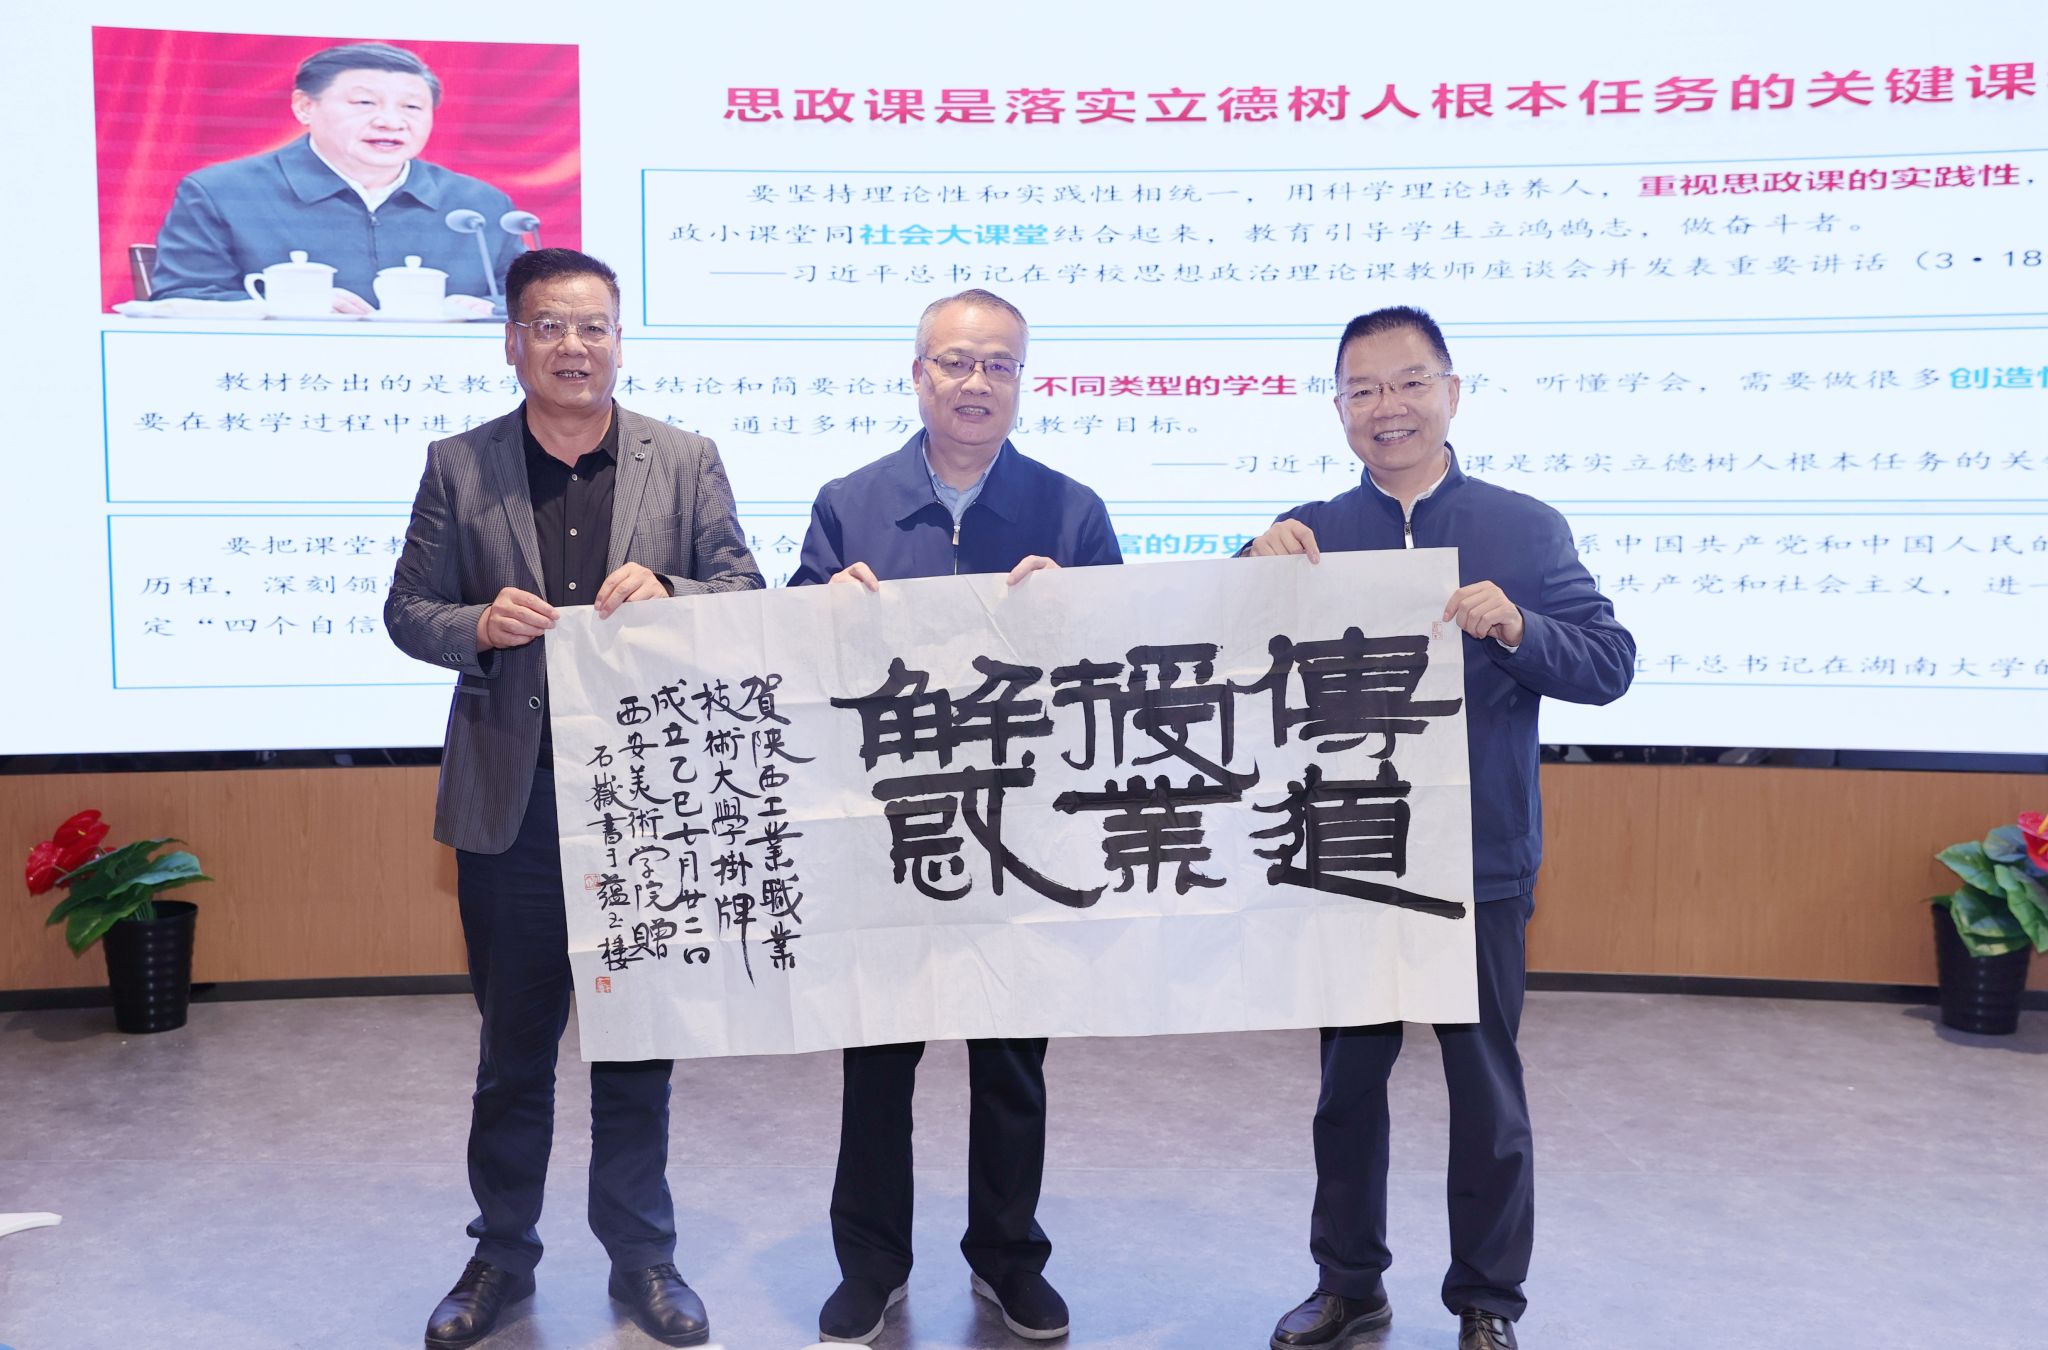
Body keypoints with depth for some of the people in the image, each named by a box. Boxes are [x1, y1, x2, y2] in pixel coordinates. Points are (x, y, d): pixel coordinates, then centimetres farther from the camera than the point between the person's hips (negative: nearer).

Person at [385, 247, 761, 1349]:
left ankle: (641, 1257, 28)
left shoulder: (686, 460, 2)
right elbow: (408, 610, 5)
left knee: (640, 1042, 11)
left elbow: (747, 596, 0)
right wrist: (479, 625, -16)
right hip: (510, 803, 1)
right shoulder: (458, 466, 3)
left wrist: (666, 592, -20)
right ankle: (502, 1254, 32)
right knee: (513, 1045, 14)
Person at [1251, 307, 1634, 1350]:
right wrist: (1254, 571, -17)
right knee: (1349, 1080, 14)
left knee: (1486, 1088, 10)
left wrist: (1517, 628, -23)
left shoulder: (1524, 528, 0)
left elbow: (1611, 664, -4)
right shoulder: (1307, 537, 3)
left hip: (1479, 866, -1)